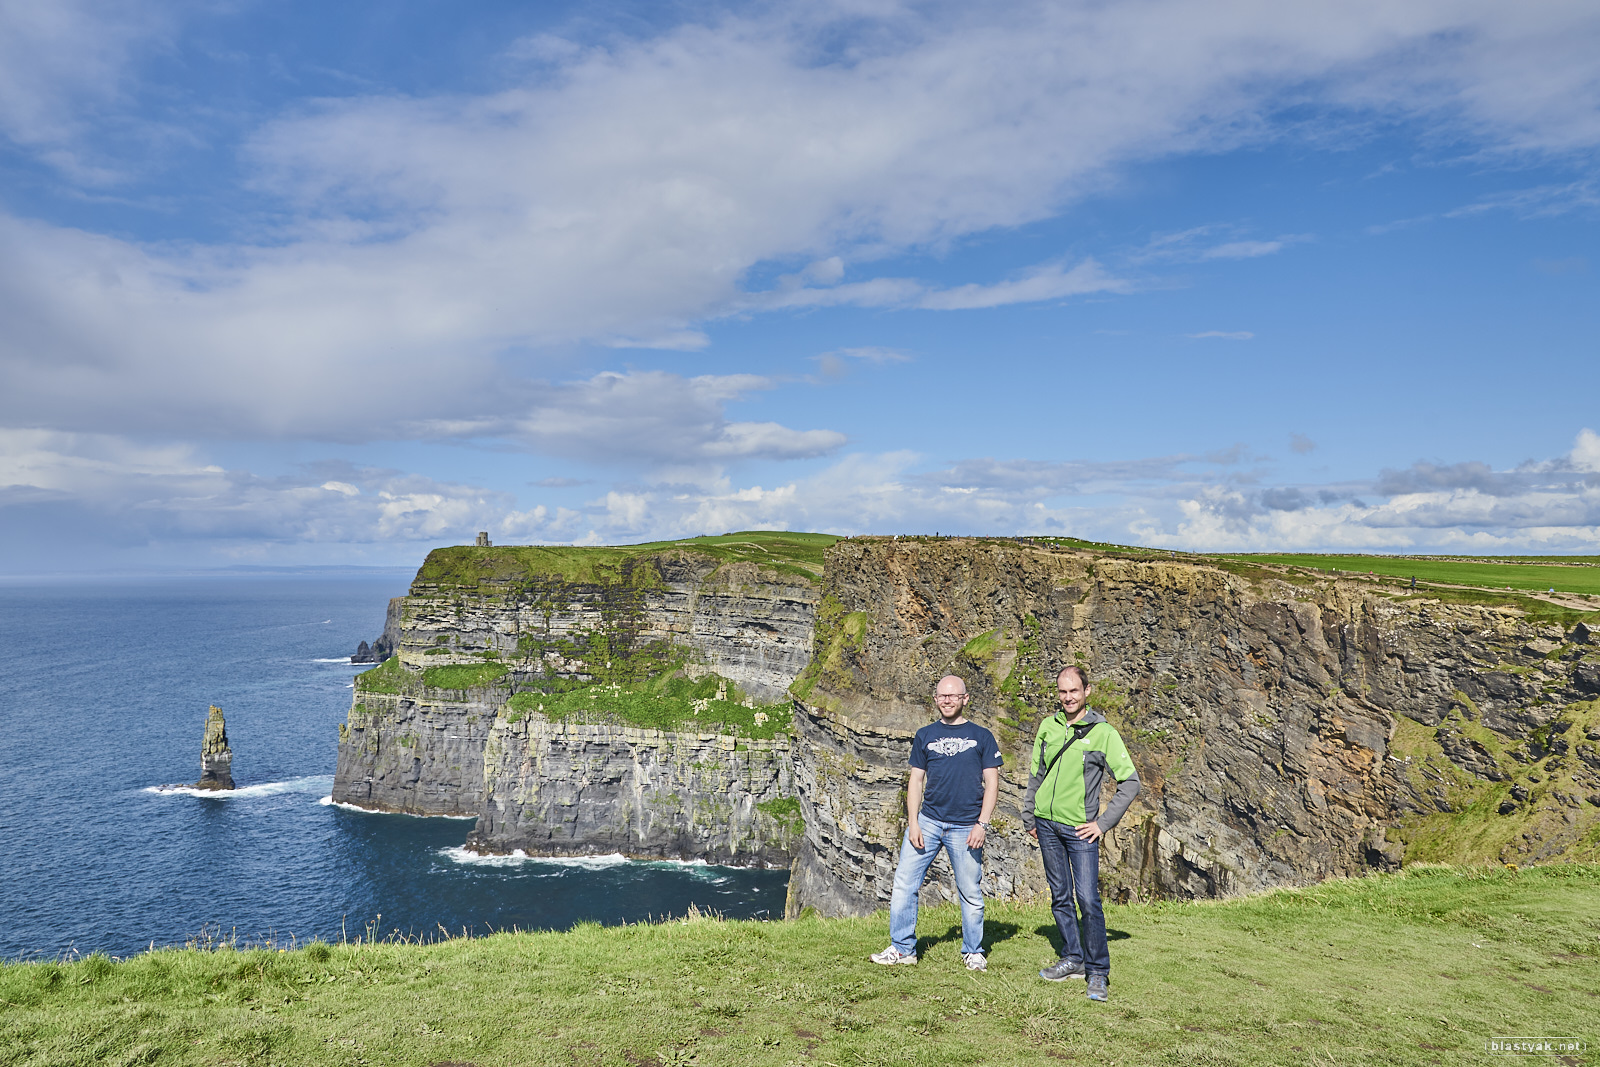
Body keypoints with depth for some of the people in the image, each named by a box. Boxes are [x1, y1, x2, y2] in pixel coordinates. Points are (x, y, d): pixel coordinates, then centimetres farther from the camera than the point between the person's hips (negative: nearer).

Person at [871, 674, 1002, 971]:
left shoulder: (981, 736, 4)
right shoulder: (925, 735, 9)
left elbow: (991, 783, 2)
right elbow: (916, 781, 10)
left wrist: (982, 824, -7)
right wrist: (912, 822, 0)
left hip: (965, 826, -2)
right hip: (928, 821, 2)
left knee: (970, 892, 5)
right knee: (904, 884, 0)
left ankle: (973, 952, 23)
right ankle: (902, 948, 13)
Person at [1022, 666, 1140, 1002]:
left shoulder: (1104, 732, -8)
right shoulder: (1048, 726, 5)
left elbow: (1130, 782, -6)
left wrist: (1104, 823, -8)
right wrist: (1029, 817, 14)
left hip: (1080, 829, -4)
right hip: (1047, 824, 4)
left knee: (1088, 900, -8)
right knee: (1060, 897, 12)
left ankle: (1098, 972, 5)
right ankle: (1073, 959, 25)